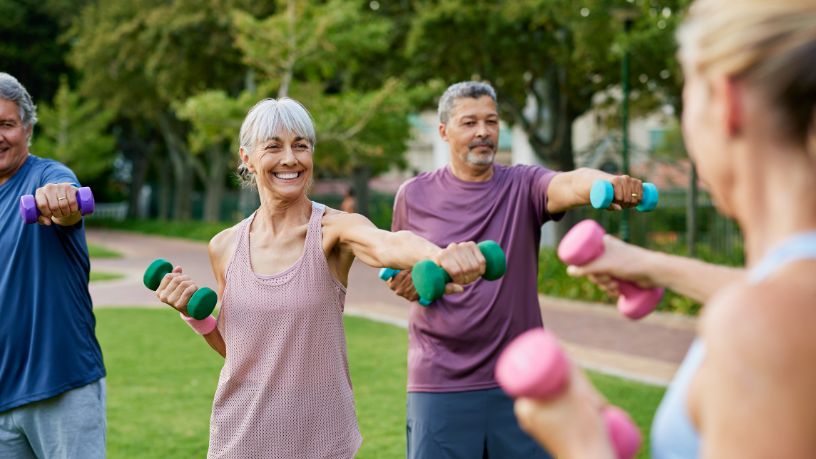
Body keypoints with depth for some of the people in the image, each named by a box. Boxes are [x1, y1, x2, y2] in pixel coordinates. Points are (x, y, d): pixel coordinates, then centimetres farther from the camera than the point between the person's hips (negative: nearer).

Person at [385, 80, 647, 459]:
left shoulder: (523, 186, -1)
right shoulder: (414, 195, 3)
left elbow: (570, 184, -23)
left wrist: (609, 184, -45)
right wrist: (405, 280, -7)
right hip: (440, 385, 0)